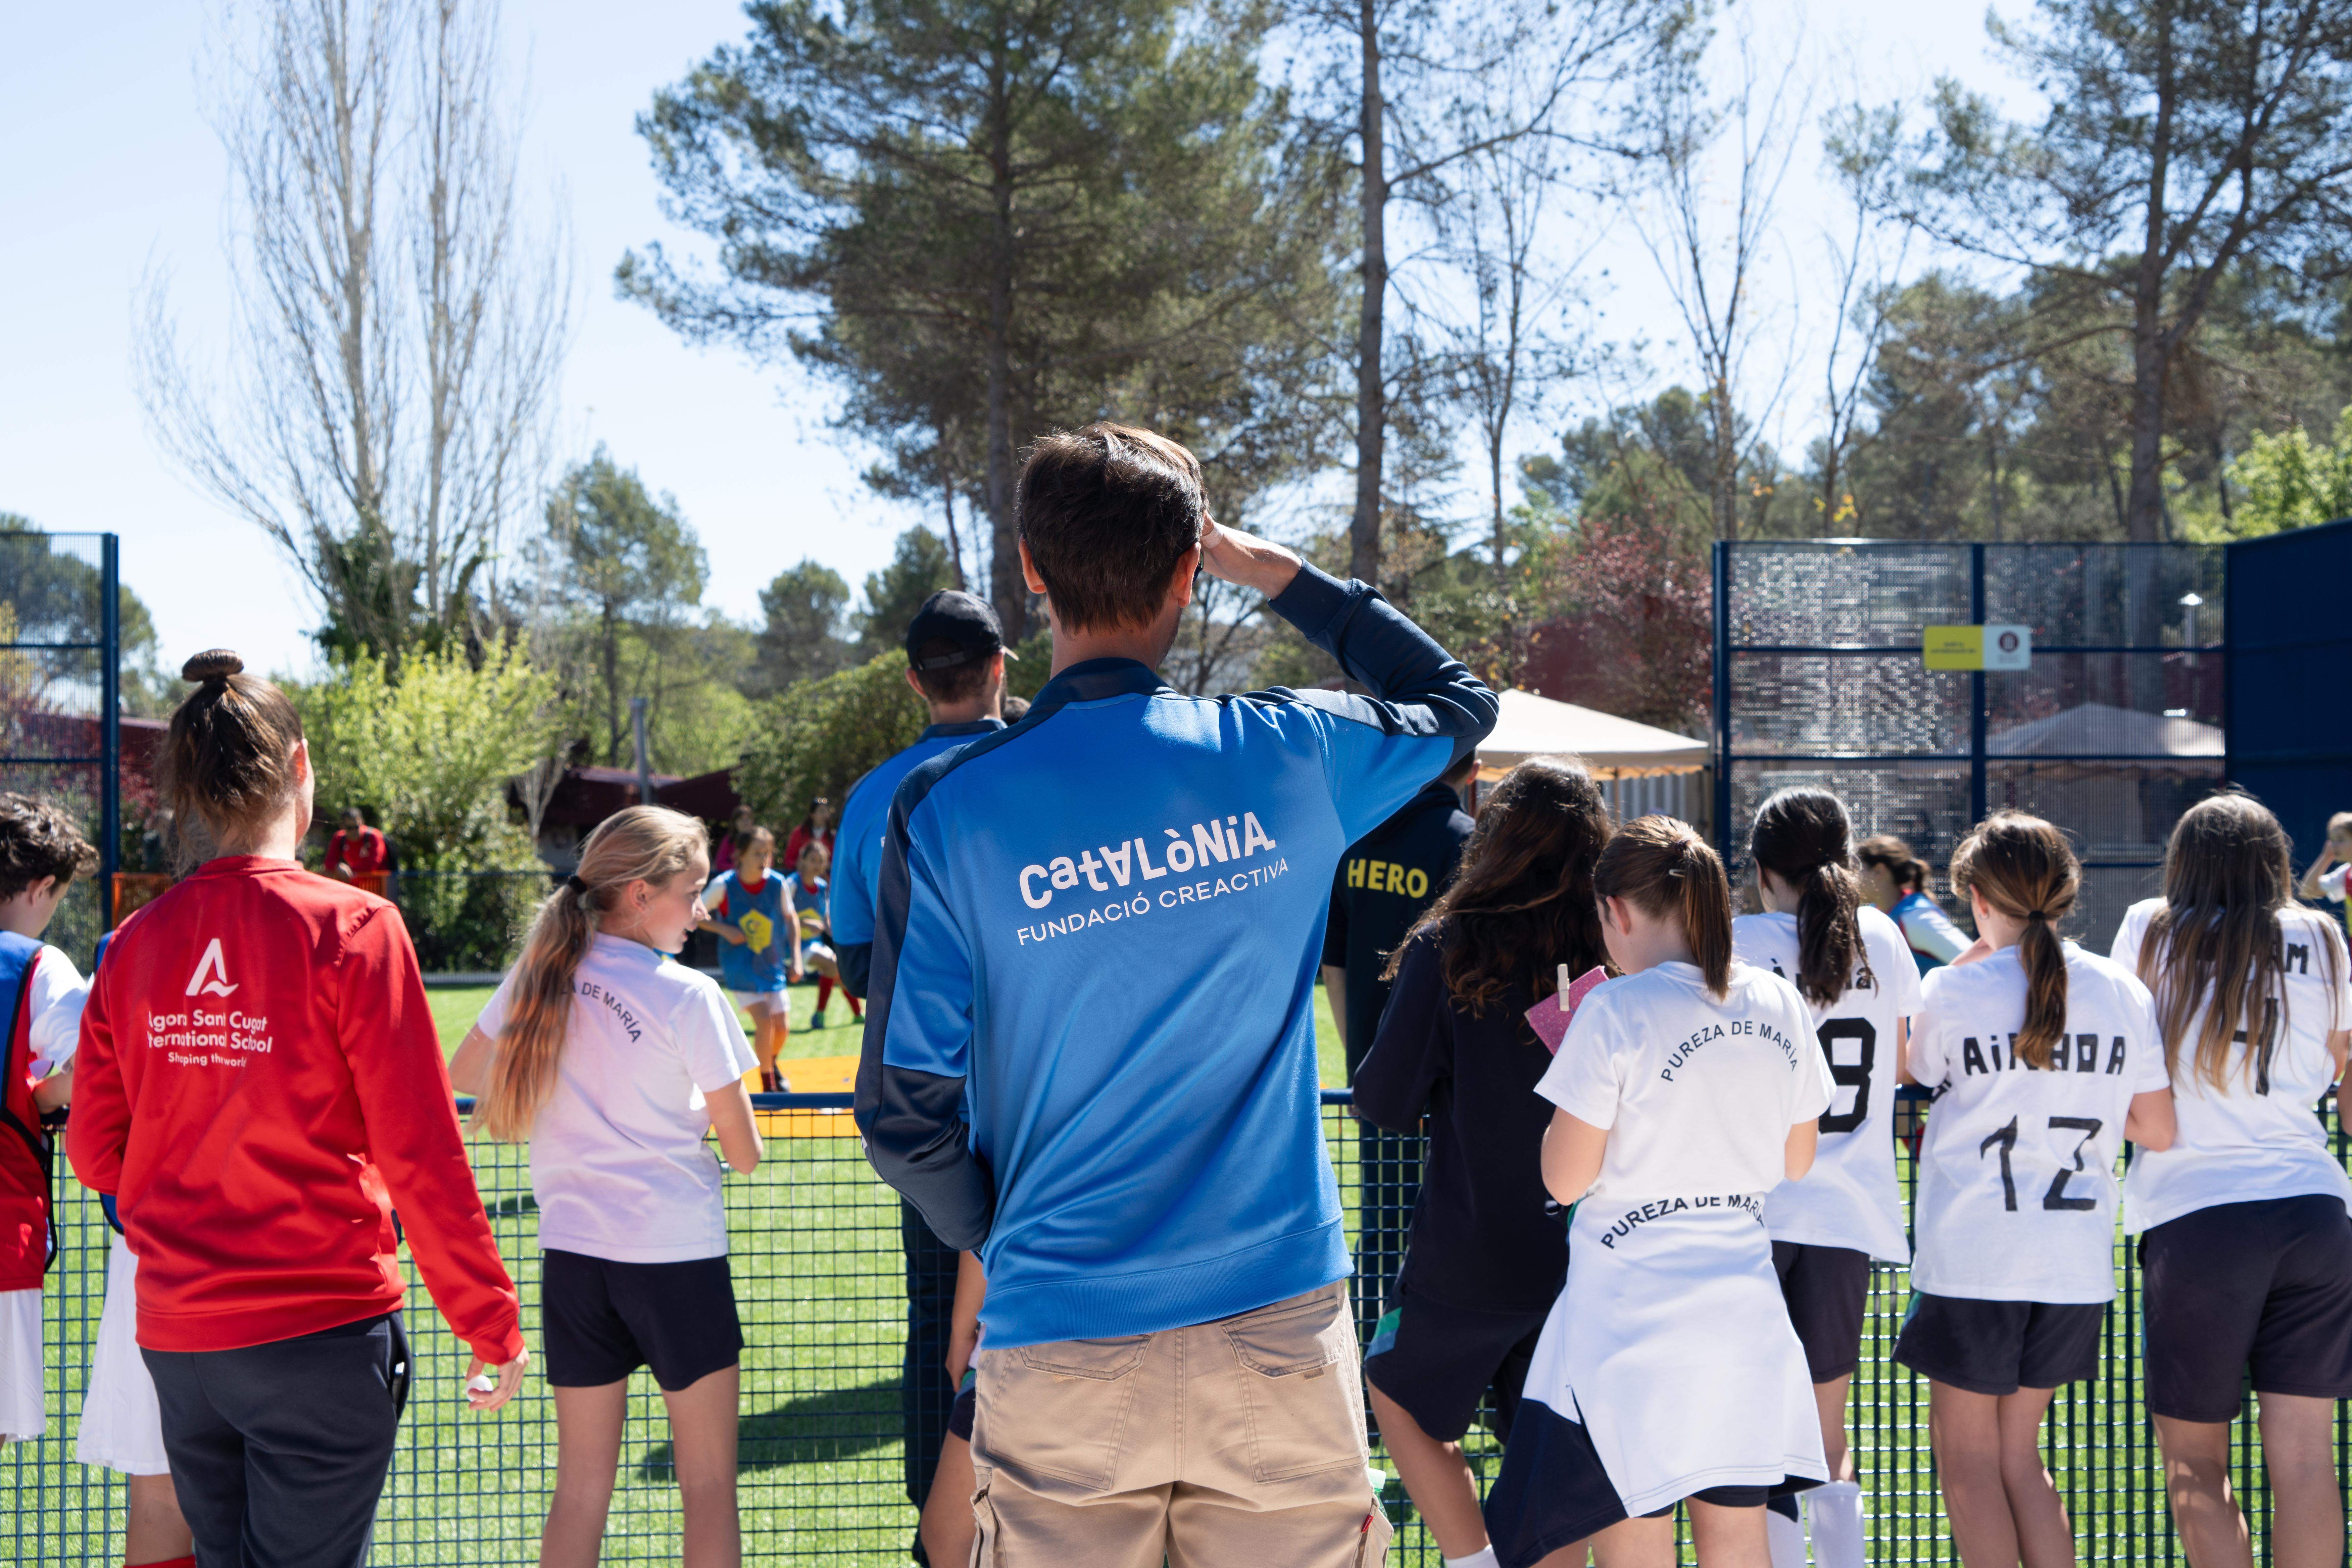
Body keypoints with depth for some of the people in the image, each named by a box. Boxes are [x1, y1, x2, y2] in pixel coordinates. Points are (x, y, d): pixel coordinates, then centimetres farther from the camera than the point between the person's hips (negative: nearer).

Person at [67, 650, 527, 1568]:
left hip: (175, 1337, 5)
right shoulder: (352, 928, -12)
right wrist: (492, 1326, -4)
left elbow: (96, 1155, 8)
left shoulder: (137, 944, 2)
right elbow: (422, 1156, -12)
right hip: (321, 1331, -5)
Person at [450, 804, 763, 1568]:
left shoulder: (539, 977, 3)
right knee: (709, 1483, 5)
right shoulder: (688, 996, -11)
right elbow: (745, 1154, -7)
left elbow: (463, 1073, 20)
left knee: (582, 1484, 12)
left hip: (571, 1253, 5)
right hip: (677, 1257, -5)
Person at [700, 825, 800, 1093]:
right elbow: (694, 915, -4)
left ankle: (772, 1065, 38)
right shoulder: (724, 886, -16)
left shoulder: (779, 885, -8)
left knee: (782, 1027, 3)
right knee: (764, 1019, -19)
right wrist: (725, 930, -17)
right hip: (739, 967, -3)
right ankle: (767, 1084, -3)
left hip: (772, 965, 4)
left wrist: (796, 959, 3)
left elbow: (791, 918, 8)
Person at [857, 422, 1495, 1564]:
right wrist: (1276, 573, 20)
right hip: (1279, 1326, 1)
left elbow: (904, 1117, -3)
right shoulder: (1282, 758, -3)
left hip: (1059, 1347, 0)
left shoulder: (946, 809, -6)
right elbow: (1458, 700, 20)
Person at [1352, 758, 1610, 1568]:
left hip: (1473, 1247, -3)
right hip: (1586, 1250, 3)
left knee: (1399, 1392, 19)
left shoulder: (1447, 947, -15)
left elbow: (1386, 1098, -10)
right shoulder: (1615, 953, -8)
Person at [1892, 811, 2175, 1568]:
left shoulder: (1950, 992, -8)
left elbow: (1914, 1067, 13)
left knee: (1967, 1458, 7)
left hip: (1972, 1258, -4)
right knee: (2018, 1452, 17)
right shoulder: (2121, 990, 1)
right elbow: (2159, 1132, 3)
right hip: (2077, 1264, 4)